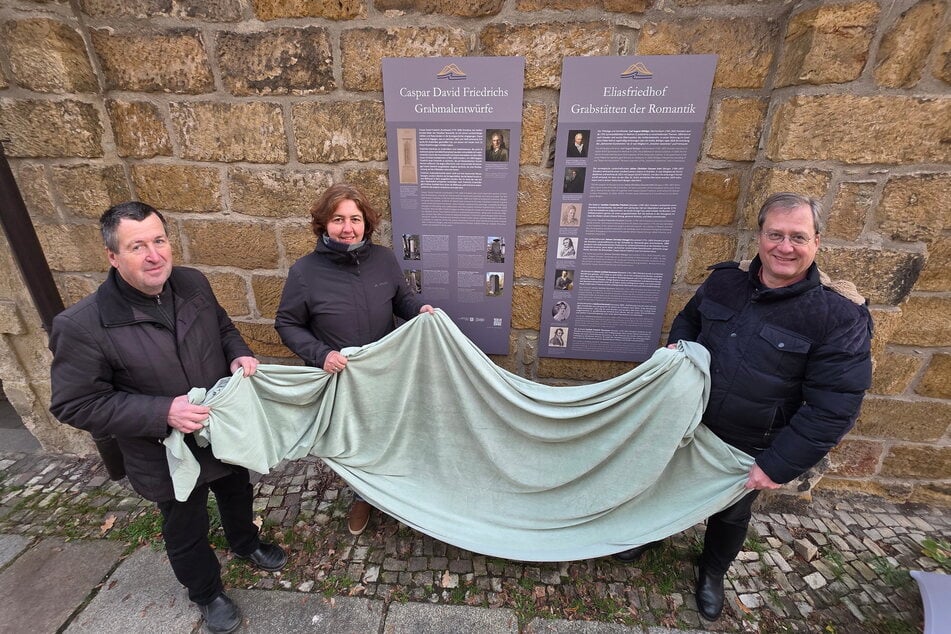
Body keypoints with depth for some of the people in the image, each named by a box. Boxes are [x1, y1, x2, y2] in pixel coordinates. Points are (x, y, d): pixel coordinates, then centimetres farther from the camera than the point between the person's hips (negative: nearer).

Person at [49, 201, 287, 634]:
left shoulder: (193, 284, -11)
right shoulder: (81, 325, -23)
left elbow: (223, 327, 6)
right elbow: (76, 404, -17)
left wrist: (239, 355, -14)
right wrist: (162, 412, -28)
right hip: (168, 455, -4)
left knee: (238, 495, 29)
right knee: (187, 532, 21)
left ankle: (246, 544, 61)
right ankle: (207, 594, 51)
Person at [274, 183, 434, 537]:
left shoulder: (383, 259, -10)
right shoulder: (305, 272, -16)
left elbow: (402, 298, 4)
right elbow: (287, 324, -6)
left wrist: (420, 309, -18)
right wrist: (319, 354, -22)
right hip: (340, 381, -1)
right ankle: (363, 495, 52)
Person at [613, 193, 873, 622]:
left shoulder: (840, 318, -20)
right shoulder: (724, 282, -9)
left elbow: (834, 408, -19)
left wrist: (780, 465, -20)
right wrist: (678, 345, -11)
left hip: (749, 452, -2)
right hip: (687, 426, 3)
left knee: (730, 514, 24)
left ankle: (712, 572, 55)